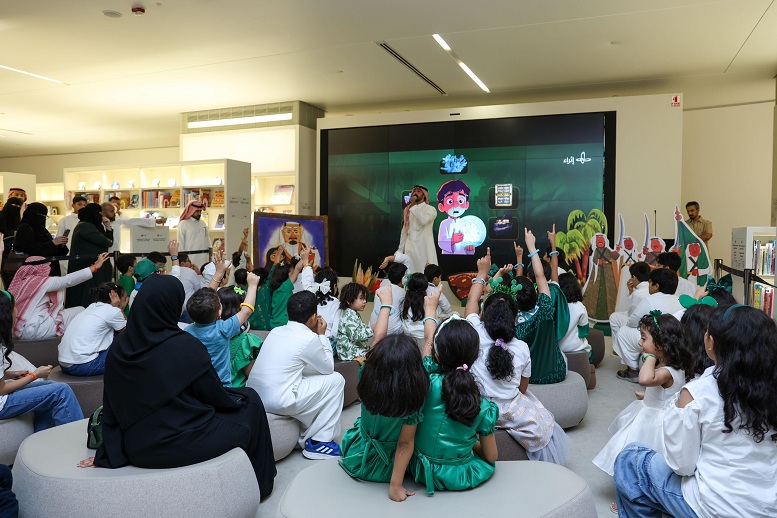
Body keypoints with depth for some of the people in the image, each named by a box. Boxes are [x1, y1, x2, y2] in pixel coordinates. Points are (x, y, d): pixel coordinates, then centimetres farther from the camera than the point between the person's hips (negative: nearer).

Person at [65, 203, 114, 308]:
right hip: (87, 268, -10)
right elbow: (104, 242, -20)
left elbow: (109, 241, 19)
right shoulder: (85, 227, -12)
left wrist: (108, 227, 8)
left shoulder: (91, 226, 20)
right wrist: (109, 241, 3)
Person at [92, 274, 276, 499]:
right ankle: (257, 480, 30)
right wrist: (237, 399, 11)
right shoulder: (185, 345, -20)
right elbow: (216, 397, -9)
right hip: (181, 444, -6)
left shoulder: (119, 347, -4)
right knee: (250, 402, 16)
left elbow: (112, 406, 3)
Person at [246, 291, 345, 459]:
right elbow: (328, 368, 6)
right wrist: (322, 335, 12)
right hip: (278, 403, -8)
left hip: (253, 397, 8)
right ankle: (319, 441, 10)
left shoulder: (276, 331, 11)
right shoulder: (309, 338, -10)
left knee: (307, 379, 28)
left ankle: (306, 438, 28)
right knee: (335, 379, 5)